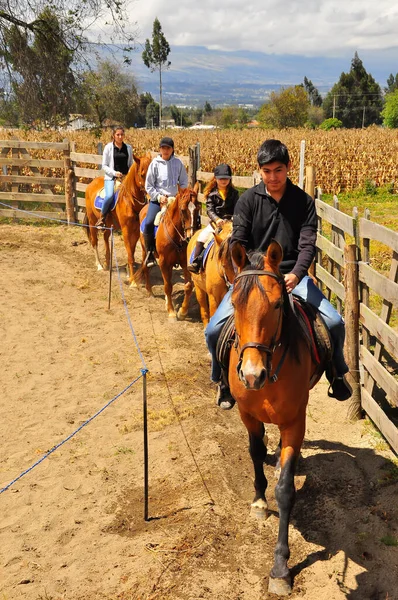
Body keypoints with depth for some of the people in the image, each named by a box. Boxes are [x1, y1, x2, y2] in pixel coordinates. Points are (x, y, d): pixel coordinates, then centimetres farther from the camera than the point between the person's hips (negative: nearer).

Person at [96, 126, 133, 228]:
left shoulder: (128, 148, 10)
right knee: (109, 196, -29)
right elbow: (104, 166, 1)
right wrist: (114, 173, -15)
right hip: (111, 177, -3)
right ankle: (102, 218, -10)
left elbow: (131, 164, 16)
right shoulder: (108, 147, 1)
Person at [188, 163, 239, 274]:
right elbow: (210, 210, -4)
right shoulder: (211, 193, 4)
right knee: (202, 237, -20)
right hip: (215, 222, -1)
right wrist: (217, 219, -22)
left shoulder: (234, 193, 8)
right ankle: (195, 263, -16)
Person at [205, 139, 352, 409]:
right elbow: (238, 242, -8)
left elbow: (308, 244, -9)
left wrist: (296, 274, -29)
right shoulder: (248, 200, 0)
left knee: (334, 322, -17)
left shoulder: (304, 202, 0)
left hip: (293, 275, 0)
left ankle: (337, 372, 15)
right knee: (214, 329, -17)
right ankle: (224, 378, 14)